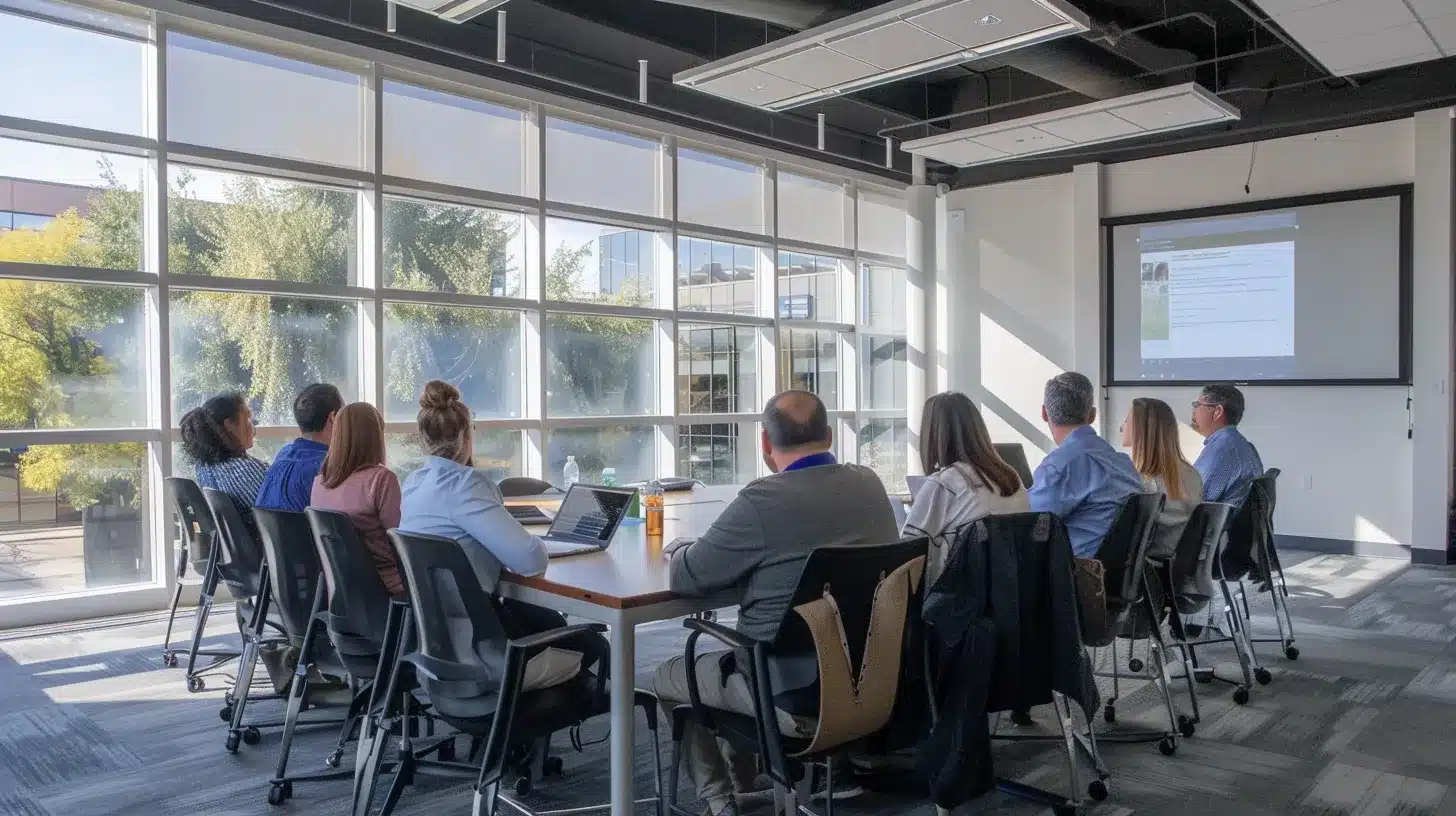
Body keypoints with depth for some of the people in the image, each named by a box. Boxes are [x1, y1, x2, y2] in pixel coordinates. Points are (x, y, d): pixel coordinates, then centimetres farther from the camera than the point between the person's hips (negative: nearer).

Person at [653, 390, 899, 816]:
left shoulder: (763, 500, -21)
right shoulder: (870, 484, 0)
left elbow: (685, 578, -12)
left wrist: (677, 550, 11)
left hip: (798, 693, -7)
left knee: (668, 677, 19)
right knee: (729, 658, 33)